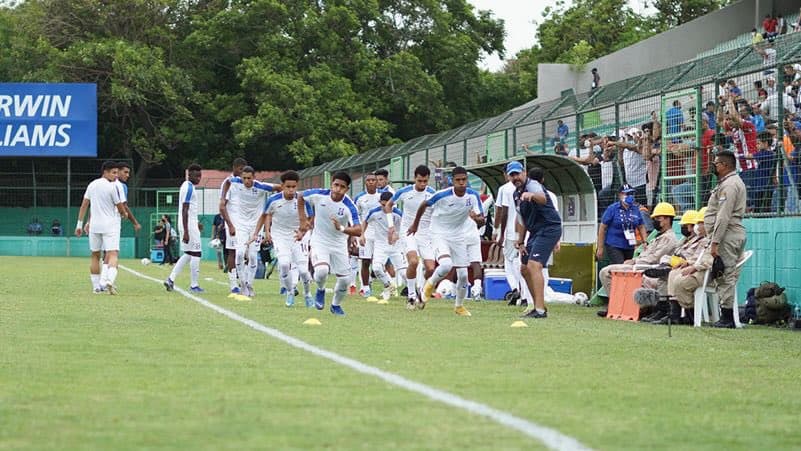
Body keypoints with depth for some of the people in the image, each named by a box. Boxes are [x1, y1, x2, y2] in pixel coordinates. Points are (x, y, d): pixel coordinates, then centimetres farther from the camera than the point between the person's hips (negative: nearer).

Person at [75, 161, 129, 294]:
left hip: (94, 225, 5)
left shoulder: (92, 185, 7)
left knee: (95, 255, 16)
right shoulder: (113, 187, -11)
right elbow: (120, 208, -6)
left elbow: (84, 205, 9)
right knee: (113, 254, -9)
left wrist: (79, 224, 14)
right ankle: (109, 280, -32)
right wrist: (124, 214, 18)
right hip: (111, 225, -5)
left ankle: (96, 286, 18)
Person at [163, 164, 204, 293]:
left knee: (188, 254, 15)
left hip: (189, 224, 10)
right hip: (189, 225, -10)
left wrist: (196, 223, 30)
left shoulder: (186, 186, 14)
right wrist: (186, 232, -24)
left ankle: (171, 279, 10)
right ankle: (194, 285, 3)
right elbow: (185, 211, -21)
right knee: (195, 254, -2)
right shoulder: (189, 188, -16)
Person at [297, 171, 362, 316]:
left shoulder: (349, 206, -22)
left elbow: (358, 231, -30)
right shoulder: (318, 195, -17)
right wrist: (303, 221, 3)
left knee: (345, 280, 2)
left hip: (339, 244, 1)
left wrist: (342, 228, -48)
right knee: (322, 271, -27)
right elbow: (300, 197, 5)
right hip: (319, 241, -1)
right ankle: (320, 290, 8)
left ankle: (336, 305, 33)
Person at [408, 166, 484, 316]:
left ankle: (459, 306, 26)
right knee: (446, 264, -30)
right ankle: (430, 284, 1)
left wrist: (476, 218, -34)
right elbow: (424, 205, -2)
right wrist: (415, 224, 11)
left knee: (463, 274, 3)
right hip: (439, 235, -4)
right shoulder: (442, 195, -21)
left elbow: (482, 220, -9)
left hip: (458, 236, 4)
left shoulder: (473, 196, -11)